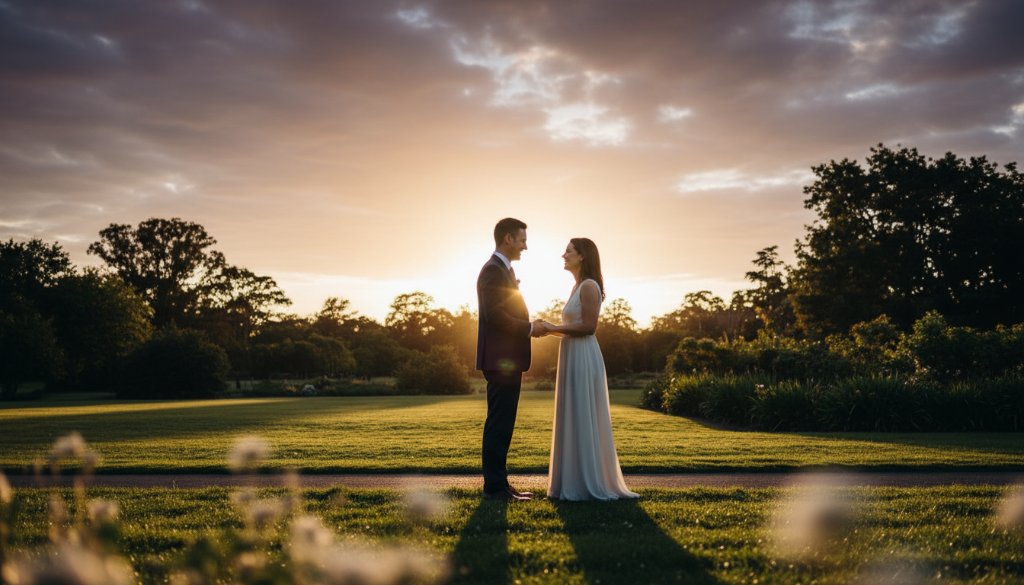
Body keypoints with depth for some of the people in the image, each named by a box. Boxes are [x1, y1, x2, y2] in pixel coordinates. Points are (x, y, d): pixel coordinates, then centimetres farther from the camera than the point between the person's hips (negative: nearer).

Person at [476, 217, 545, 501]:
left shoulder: (503, 271, 20)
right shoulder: (493, 270, -12)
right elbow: (494, 315, -21)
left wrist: (530, 326, 10)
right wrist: (529, 328, -13)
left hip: (507, 360, 11)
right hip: (501, 360, -11)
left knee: (502, 424, 12)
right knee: (498, 424, -7)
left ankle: (498, 483, 18)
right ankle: (494, 486, -2)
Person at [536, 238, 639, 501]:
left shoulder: (589, 286, -11)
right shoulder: (578, 287, 18)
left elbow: (589, 326, -19)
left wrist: (554, 328, -12)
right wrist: (551, 329, 9)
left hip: (583, 359, -10)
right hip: (573, 358, 10)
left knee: (583, 420, -6)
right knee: (573, 421, 11)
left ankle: (591, 484, 0)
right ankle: (576, 482, 16)